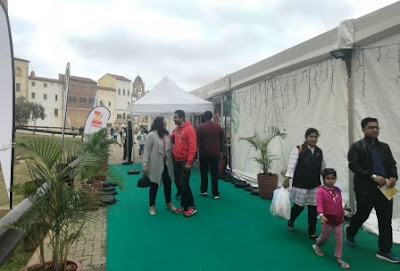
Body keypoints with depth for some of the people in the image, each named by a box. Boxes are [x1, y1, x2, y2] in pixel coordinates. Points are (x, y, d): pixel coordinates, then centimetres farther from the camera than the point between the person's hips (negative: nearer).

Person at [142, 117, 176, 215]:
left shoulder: (167, 135, 7)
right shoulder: (151, 135, -10)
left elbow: (171, 148, 8)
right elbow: (146, 151, -11)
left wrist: (172, 161, 2)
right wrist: (145, 164, -16)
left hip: (166, 164, 6)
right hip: (155, 164, -5)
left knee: (168, 183, 14)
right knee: (154, 185, 7)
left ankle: (168, 203, 31)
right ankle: (152, 206, 22)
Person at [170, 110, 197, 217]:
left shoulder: (189, 129, -13)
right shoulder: (177, 129, 9)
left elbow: (193, 147, -17)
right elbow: (172, 137, 29)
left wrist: (189, 162, -20)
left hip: (185, 161, -7)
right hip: (176, 160, 7)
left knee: (184, 184, -7)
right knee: (178, 183, 9)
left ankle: (192, 207, 6)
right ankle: (183, 205, 22)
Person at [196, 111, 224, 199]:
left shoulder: (200, 127, -9)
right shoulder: (218, 126, 2)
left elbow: (197, 141, -10)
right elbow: (222, 140, 8)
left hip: (204, 153, -2)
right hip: (215, 153, 2)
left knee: (204, 172, 14)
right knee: (214, 173, 5)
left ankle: (203, 190, 20)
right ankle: (215, 193, 4)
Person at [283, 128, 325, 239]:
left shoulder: (319, 151, 6)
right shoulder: (298, 149, -9)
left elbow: (323, 168, 14)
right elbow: (291, 165, -14)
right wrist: (287, 179, -19)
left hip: (315, 186, 4)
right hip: (300, 185, -4)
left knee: (313, 209, 6)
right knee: (299, 206, 6)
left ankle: (312, 232, 21)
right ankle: (290, 221, 37)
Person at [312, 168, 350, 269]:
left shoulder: (338, 190, 4)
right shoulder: (321, 190, -14)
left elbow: (339, 204, 14)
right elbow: (319, 203, -23)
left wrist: (342, 214, 20)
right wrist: (321, 215, -35)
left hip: (338, 218, 5)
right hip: (327, 218, -5)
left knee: (340, 239, 7)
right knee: (325, 236, 14)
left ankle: (339, 258, 19)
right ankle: (316, 246, 43)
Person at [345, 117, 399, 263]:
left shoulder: (384, 147, 13)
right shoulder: (357, 147, -4)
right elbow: (354, 166, -13)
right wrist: (373, 176, -20)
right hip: (366, 189, -4)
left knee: (386, 221, 6)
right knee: (362, 215, 11)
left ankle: (385, 251, 18)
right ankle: (350, 232, 40)